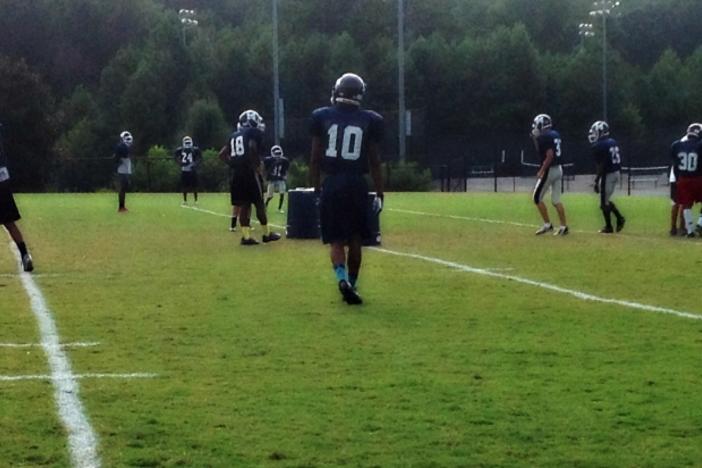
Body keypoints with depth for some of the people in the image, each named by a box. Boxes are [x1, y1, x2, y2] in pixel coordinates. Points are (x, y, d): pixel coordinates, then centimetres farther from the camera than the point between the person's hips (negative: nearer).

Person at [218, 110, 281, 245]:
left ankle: (246, 236, 1)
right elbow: (252, 148, -21)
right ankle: (267, 233, 11)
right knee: (259, 203, 3)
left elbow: (222, 154, 17)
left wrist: (234, 164, 15)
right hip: (249, 173, -7)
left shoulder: (234, 136, 19)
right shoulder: (254, 133, -3)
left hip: (236, 173, 7)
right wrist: (256, 165, -12)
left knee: (243, 204, 6)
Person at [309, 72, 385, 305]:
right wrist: (379, 194, 9)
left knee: (336, 240, 1)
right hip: (357, 185, 0)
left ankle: (343, 279, -22)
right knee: (355, 240, 13)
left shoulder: (323, 117, 1)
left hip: (331, 184, 0)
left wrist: (315, 188, 11)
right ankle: (351, 284, 17)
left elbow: (315, 159, 3)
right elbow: (374, 162, 2)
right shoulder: (370, 121, 0)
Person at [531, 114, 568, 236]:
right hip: (558, 169, 9)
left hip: (549, 170, -9)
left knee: (537, 197, 2)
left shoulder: (544, 137, -16)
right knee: (556, 200, 10)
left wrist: (541, 171, -19)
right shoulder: (555, 135, 11)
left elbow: (549, 156, -22)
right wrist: (536, 138, 15)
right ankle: (563, 227, 7)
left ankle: (547, 224, 3)